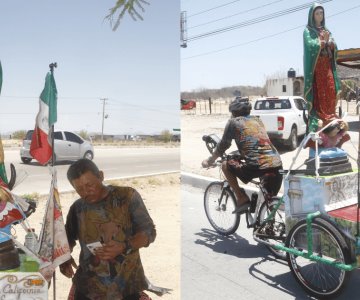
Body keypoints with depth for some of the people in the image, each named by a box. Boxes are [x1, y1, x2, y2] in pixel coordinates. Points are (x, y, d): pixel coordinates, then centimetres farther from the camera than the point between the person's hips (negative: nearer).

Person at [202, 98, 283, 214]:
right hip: (277, 165, 6)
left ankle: (242, 199, 12)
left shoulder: (233, 122, 9)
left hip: (257, 167, -6)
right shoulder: (257, 120, 26)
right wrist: (241, 154, 54)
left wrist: (209, 161, 29)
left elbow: (222, 146, 14)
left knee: (225, 165, 18)